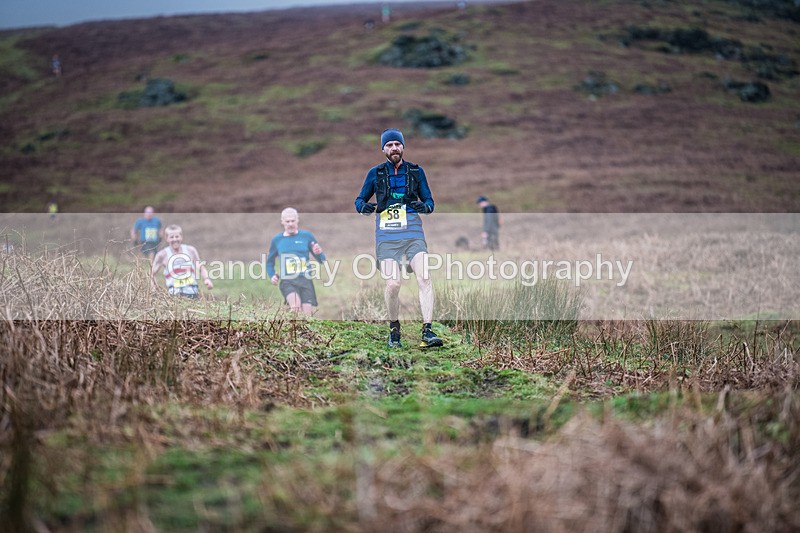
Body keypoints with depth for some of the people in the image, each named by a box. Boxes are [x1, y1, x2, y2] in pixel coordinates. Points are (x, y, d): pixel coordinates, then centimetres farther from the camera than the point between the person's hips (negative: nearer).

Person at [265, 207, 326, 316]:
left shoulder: (306, 236, 8)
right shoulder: (276, 240, 11)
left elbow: (322, 260, 11)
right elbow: (270, 262, 23)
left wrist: (318, 253, -12)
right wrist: (272, 276, 4)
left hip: (305, 281, 1)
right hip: (287, 282, -1)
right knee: (296, 306, -31)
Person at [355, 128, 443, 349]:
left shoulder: (416, 171, 11)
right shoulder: (375, 173, 10)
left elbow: (429, 201, 14)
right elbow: (359, 200, 16)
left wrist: (424, 206, -10)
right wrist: (364, 206, -8)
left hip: (413, 233, 1)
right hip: (386, 235, -1)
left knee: (424, 279, -17)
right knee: (393, 284, -12)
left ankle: (427, 332, -16)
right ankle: (394, 330, 11)